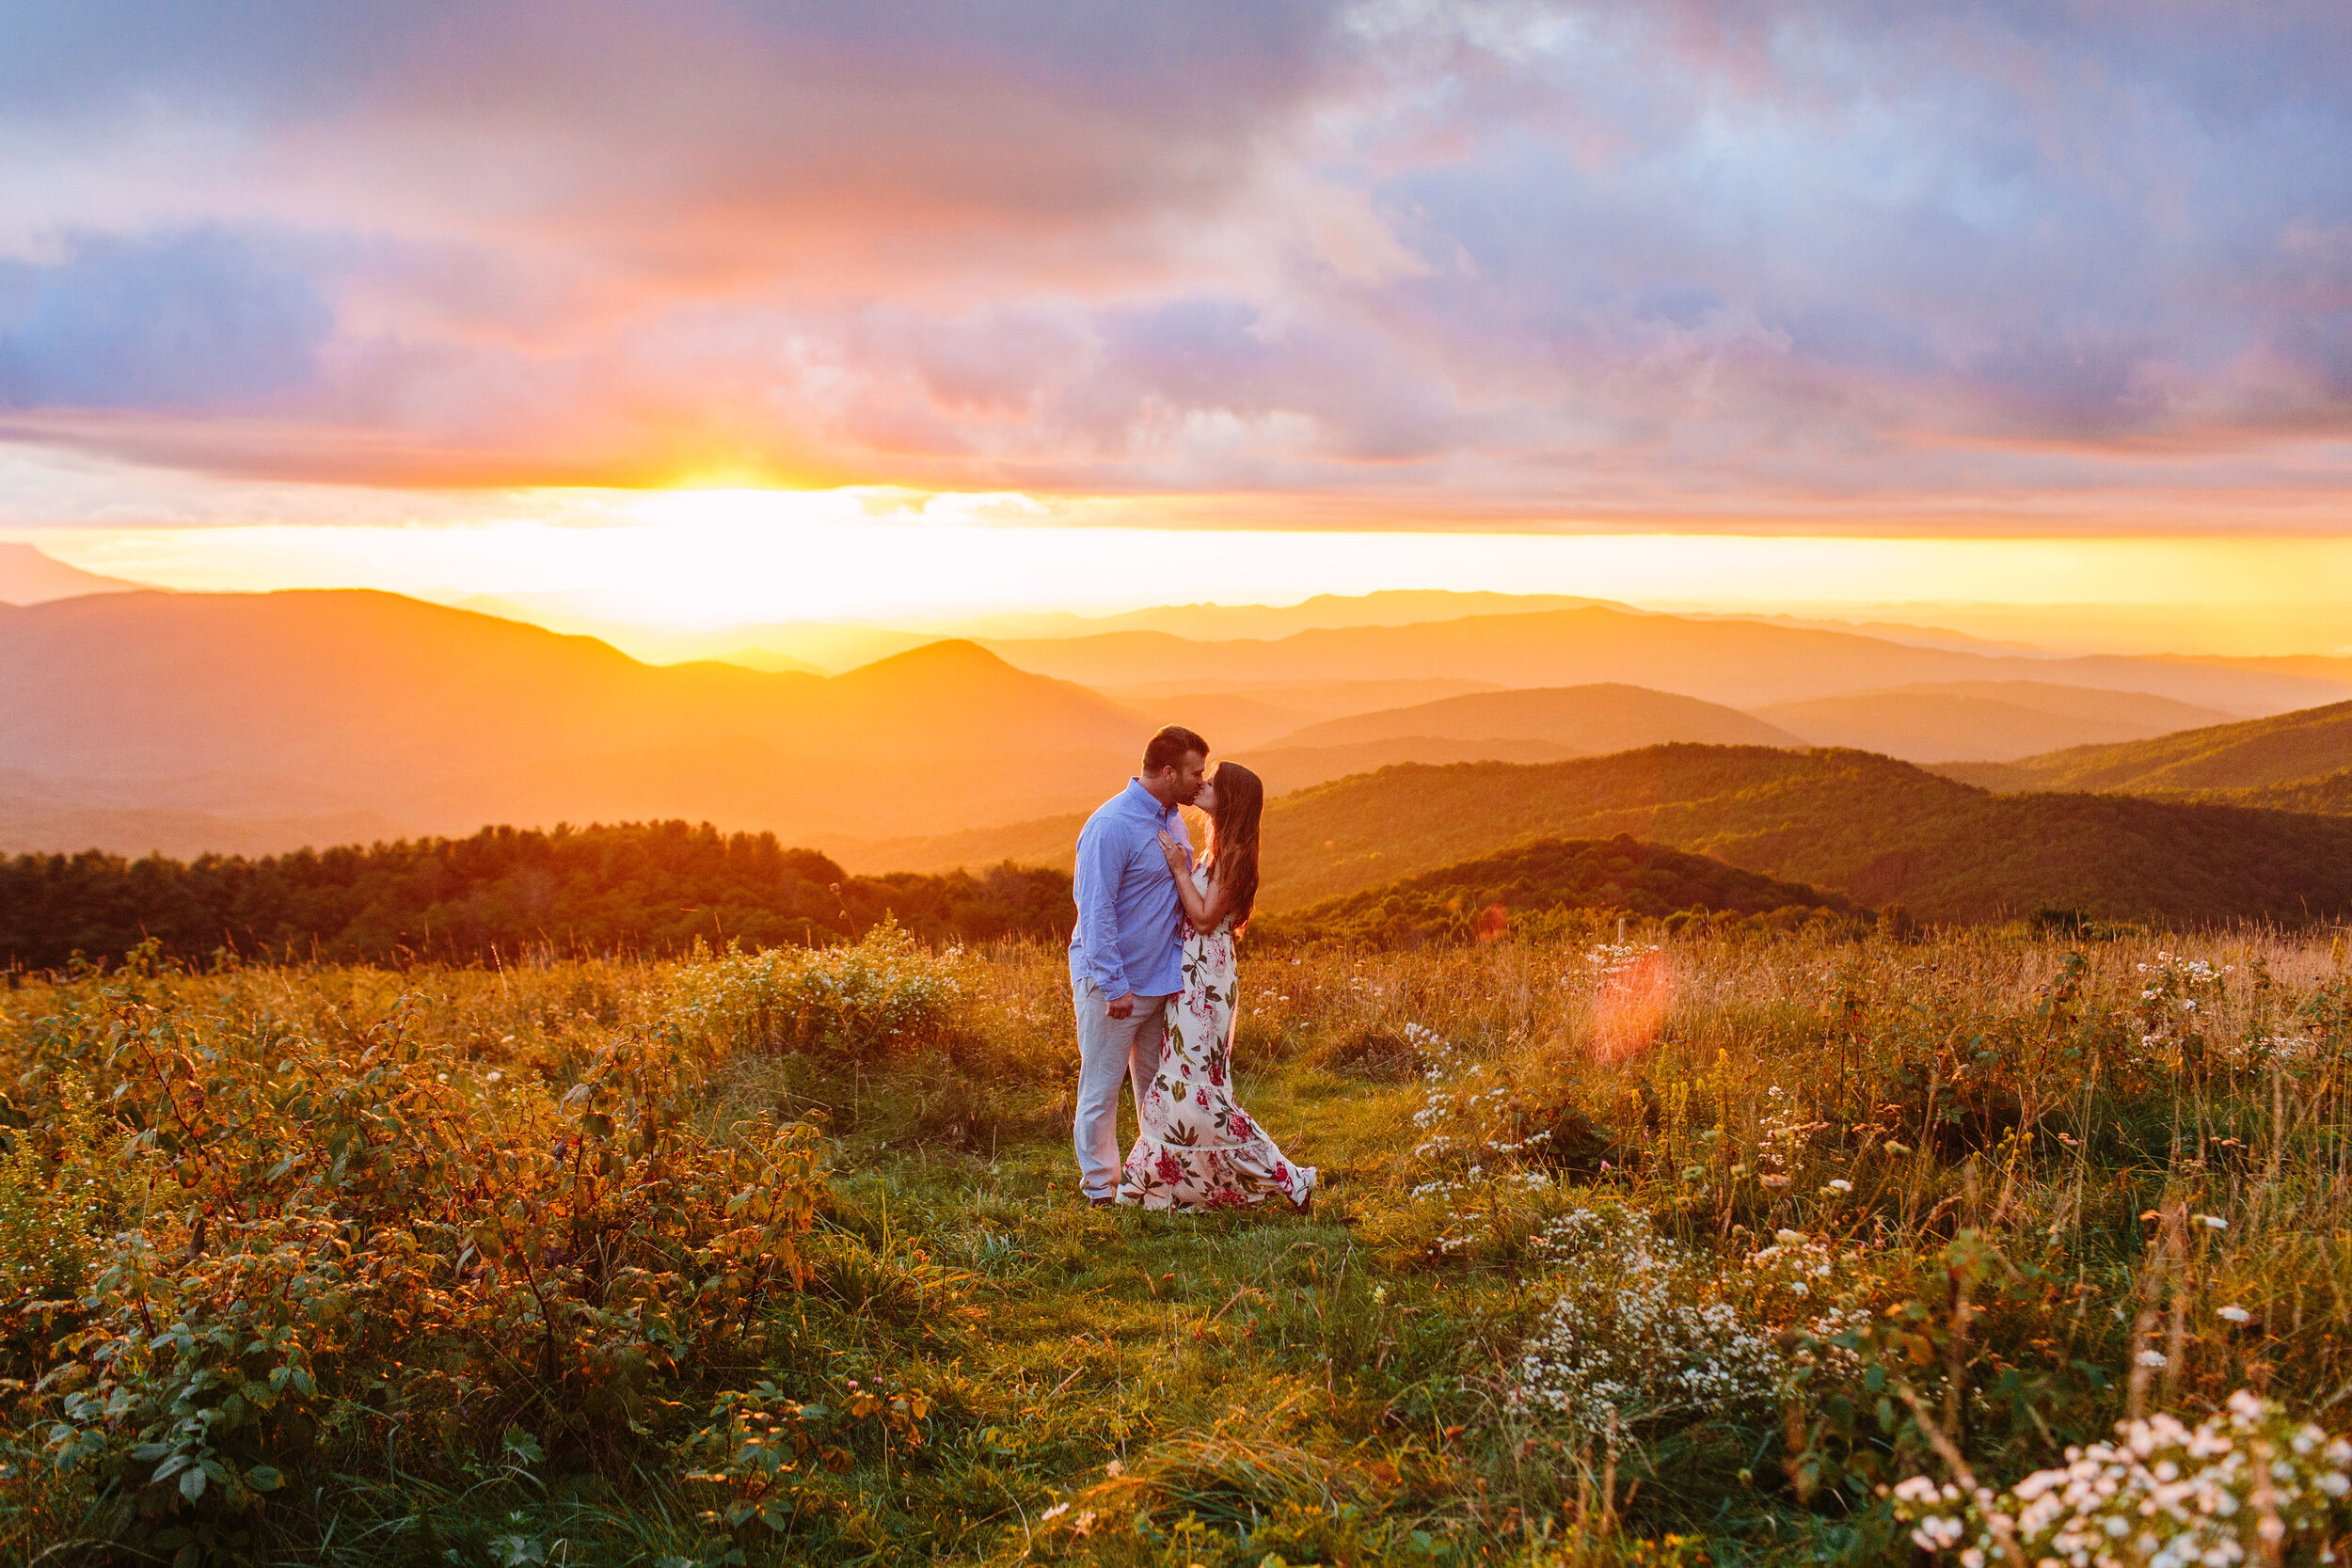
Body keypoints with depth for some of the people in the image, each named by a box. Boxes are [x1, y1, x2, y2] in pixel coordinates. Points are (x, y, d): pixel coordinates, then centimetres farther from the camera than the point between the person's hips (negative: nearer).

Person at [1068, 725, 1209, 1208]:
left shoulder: (1172, 819, 8)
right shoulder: (1111, 826, -19)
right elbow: (1096, 911, -20)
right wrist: (1116, 986, -22)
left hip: (1161, 977, 8)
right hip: (1111, 979, -8)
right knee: (1102, 1086, 4)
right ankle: (1101, 1187, 14)